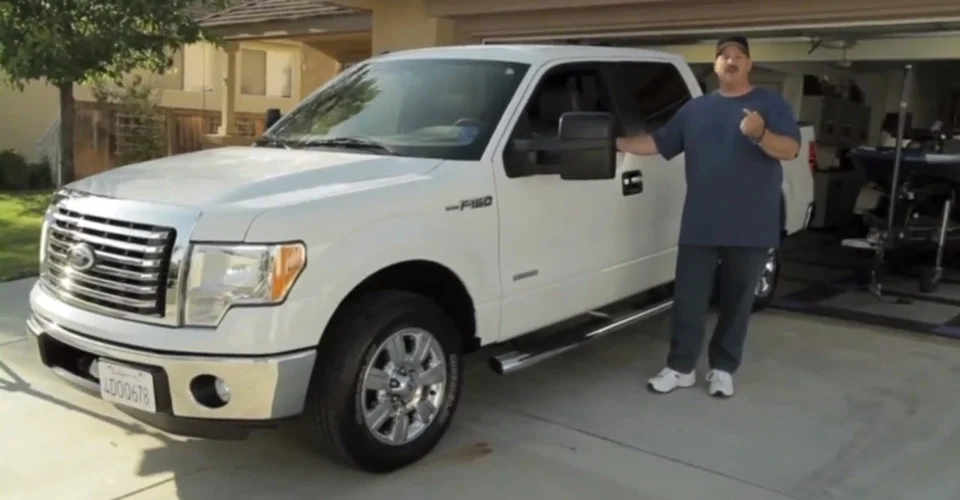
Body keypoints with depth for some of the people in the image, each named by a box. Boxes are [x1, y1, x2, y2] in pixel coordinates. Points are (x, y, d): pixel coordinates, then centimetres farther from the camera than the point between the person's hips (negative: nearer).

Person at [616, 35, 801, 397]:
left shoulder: (772, 105, 4)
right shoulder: (695, 108, 13)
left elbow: (790, 150, -7)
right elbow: (657, 143, 13)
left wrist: (760, 134, -25)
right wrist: (616, 143, 2)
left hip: (751, 226, -2)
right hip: (700, 224, 2)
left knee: (737, 301, 8)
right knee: (688, 299, 3)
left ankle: (723, 369, 20)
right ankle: (680, 367, 14)